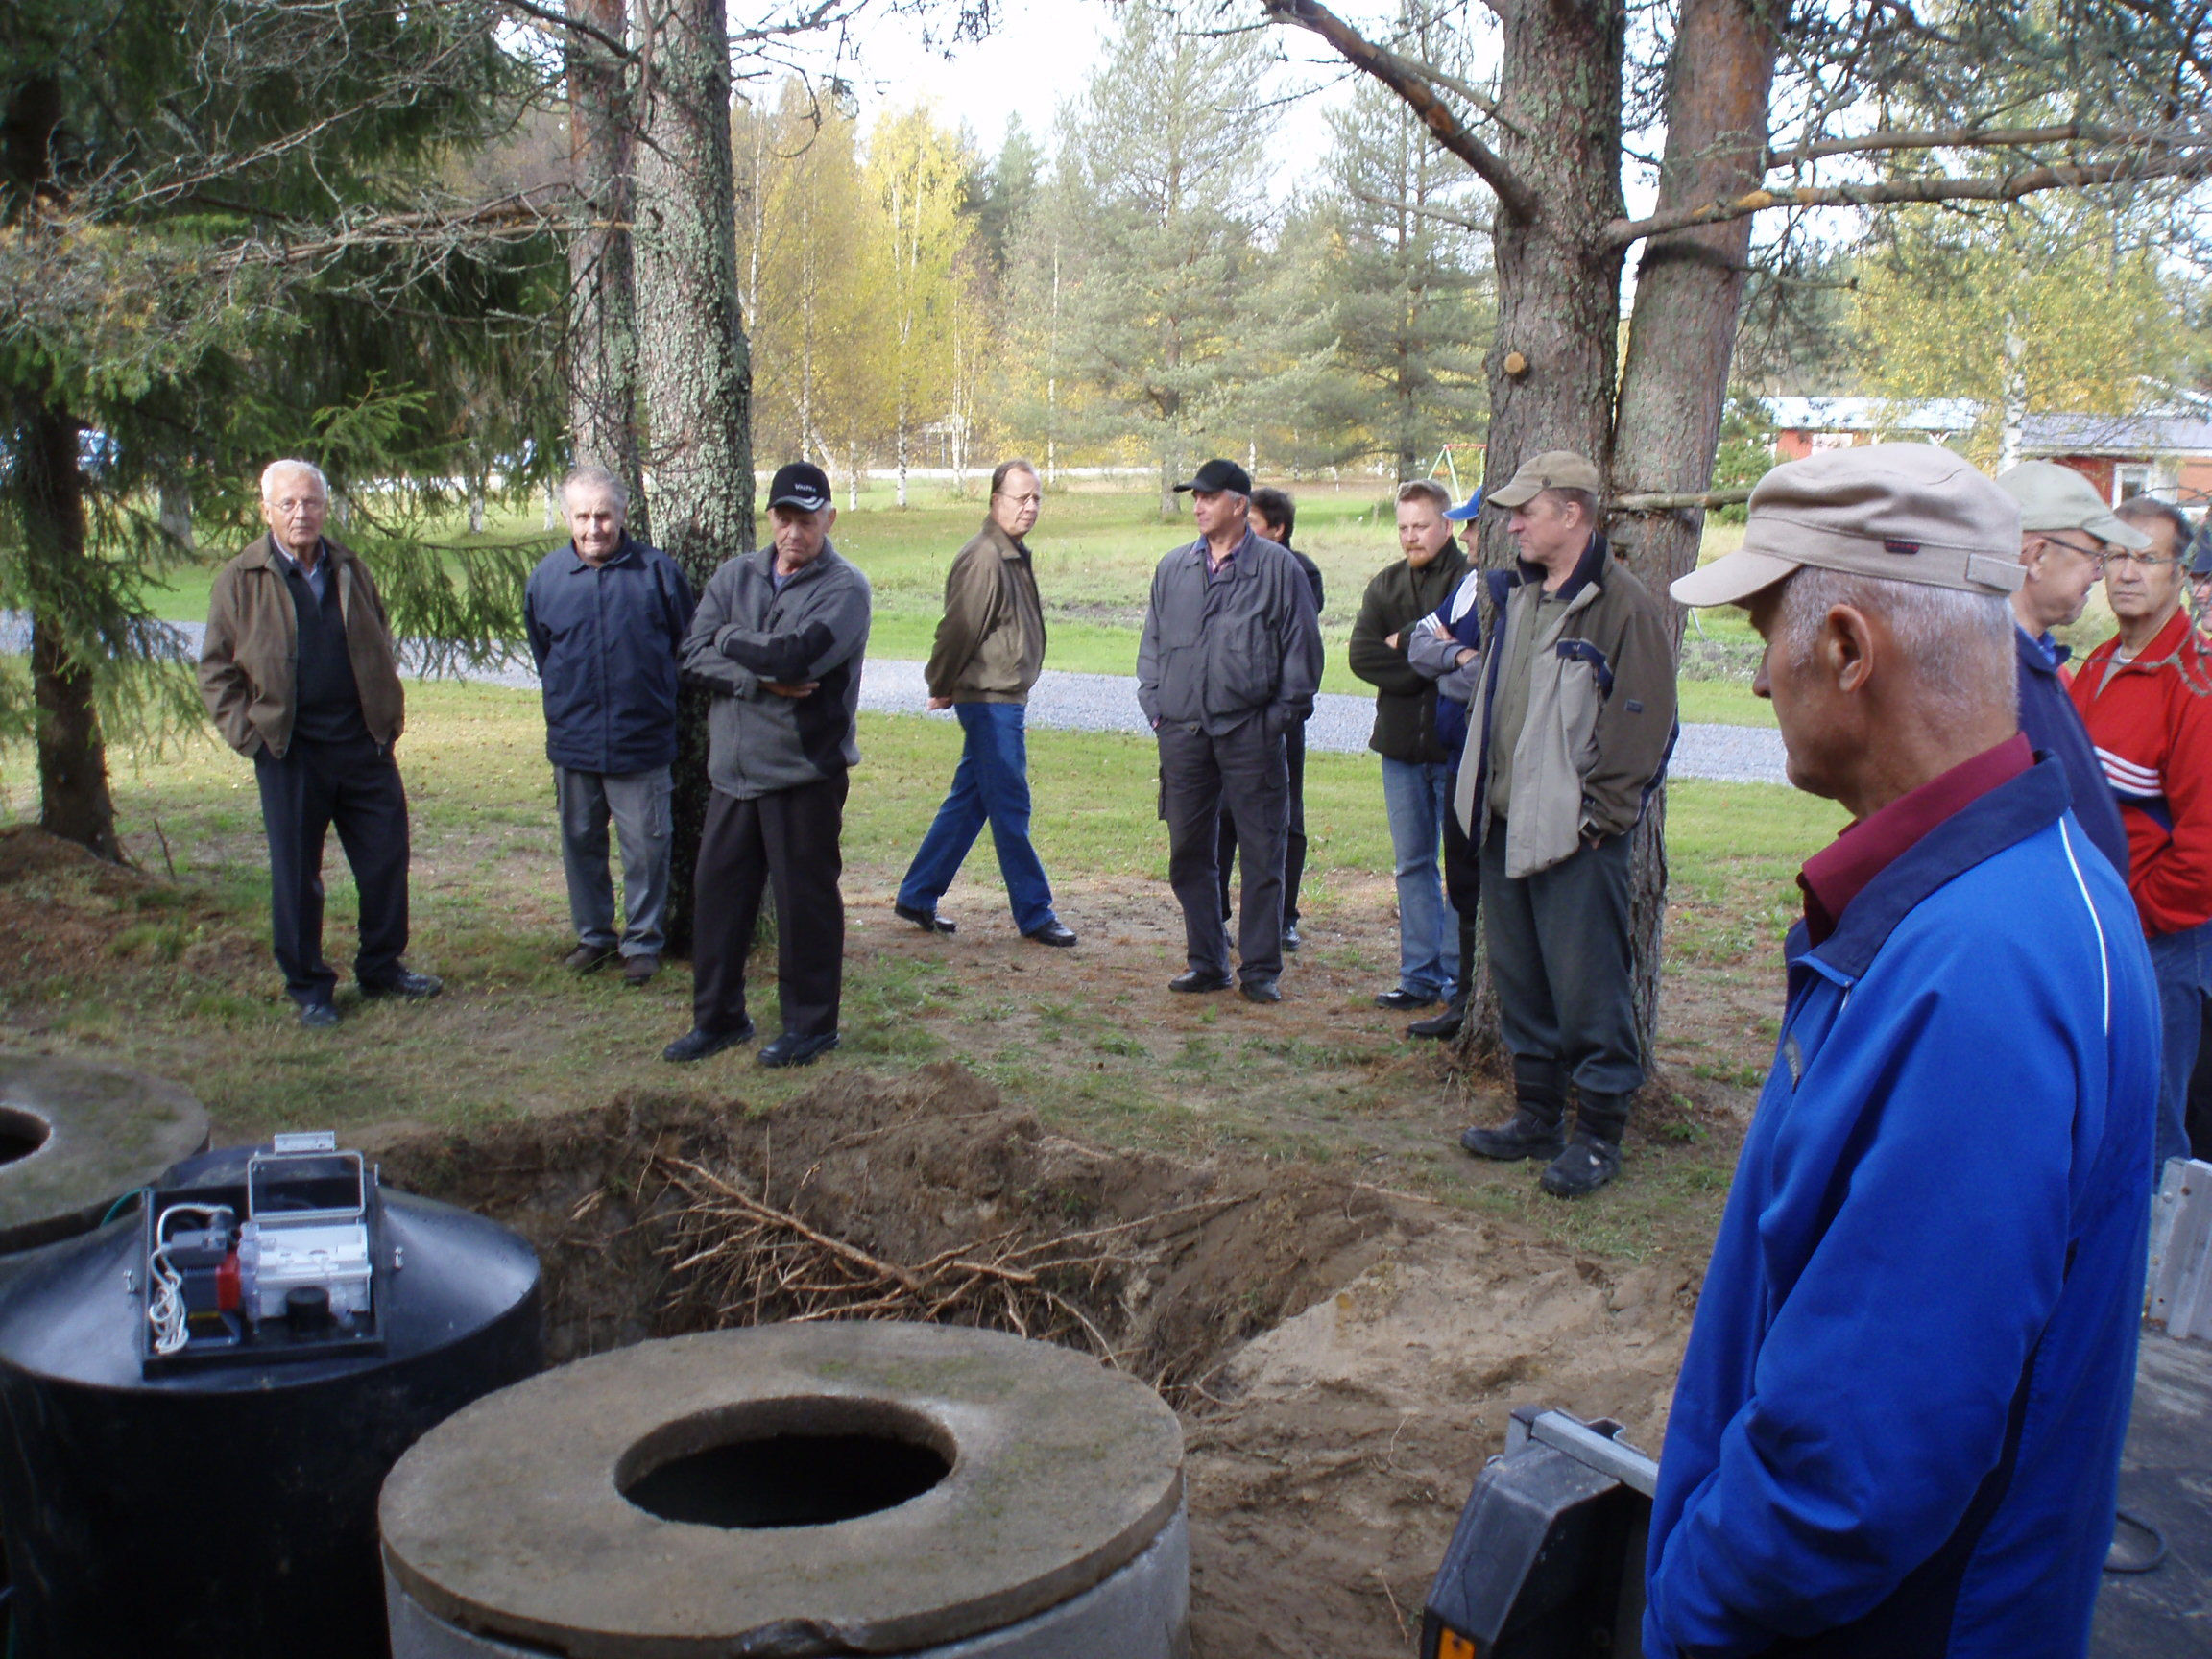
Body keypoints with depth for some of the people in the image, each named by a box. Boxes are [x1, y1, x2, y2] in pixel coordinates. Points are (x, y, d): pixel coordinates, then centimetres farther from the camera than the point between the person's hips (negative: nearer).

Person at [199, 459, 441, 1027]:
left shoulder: (352, 571, 10)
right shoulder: (240, 580, -1)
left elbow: (381, 650, 19)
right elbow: (216, 670, 2)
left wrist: (389, 716, 10)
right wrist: (248, 734, -8)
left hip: (364, 744, 3)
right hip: (289, 751, -3)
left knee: (386, 858, 7)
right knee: (296, 874, 4)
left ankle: (382, 967, 24)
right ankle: (308, 987, 16)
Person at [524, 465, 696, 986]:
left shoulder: (657, 571, -7)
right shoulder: (547, 576, 1)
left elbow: (686, 641, 5)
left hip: (642, 741, -3)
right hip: (572, 742, 3)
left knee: (646, 846, 2)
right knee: (580, 843, 13)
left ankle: (643, 942, 17)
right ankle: (592, 936, 29)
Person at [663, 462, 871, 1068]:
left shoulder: (845, 587, -8)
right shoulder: (736, 575, 9)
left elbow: (795, 654, -23)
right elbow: (695, 654, -2)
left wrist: (730, 641, -6)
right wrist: (760, 681, -16)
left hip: (805, 771, -5)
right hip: (733, 767, 5)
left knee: (805, 897, 4)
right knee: (717, 888, 11)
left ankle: (811, 1024, 19)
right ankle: (717, 1017, 26)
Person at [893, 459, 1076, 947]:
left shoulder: (1015, 555, 15)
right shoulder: (983, 558, -17)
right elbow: (959, 630, -16)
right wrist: (942, 687, -4)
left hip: (1004, 700, 10)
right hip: (989, 700, -10)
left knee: (967, 803, 15)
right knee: (1010, 810, -3)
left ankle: (917, 897, 23)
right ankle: (1035, 915, 4)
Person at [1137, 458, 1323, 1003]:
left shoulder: (1278, 568, 0)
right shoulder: (1173, 569, 12)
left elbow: (1302, 649, 1)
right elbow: (1152, 643, 19)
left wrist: (1282, 715, -5)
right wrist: (1155, 707, 9)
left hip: (1250, 733, -4)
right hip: (1183, 730, 4)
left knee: (1261, 854, 0)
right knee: (1188, 854, 8)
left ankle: (1260, 969, 9)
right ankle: (1206, 962, 19)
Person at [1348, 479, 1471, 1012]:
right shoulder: (1385, 584, 11)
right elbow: (1361, 656, -1)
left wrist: (1406, 643, -7)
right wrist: (1428, 667, -11)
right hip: (1402, 745, 5)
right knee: (1412, 865, 9)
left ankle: (1459, 975, 9)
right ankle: (1421, 976, 16)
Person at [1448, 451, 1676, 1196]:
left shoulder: (1620, 604, -11)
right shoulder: (1513, 596, 13)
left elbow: (1644, 723, -14)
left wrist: (1599, 813, -14)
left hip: (1575, 835, -8)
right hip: (1505, 824, 8)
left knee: (1587, 987, -1)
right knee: (1519, 981, 15)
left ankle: (1599, 1132, 11)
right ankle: (1537, 1114, 28)